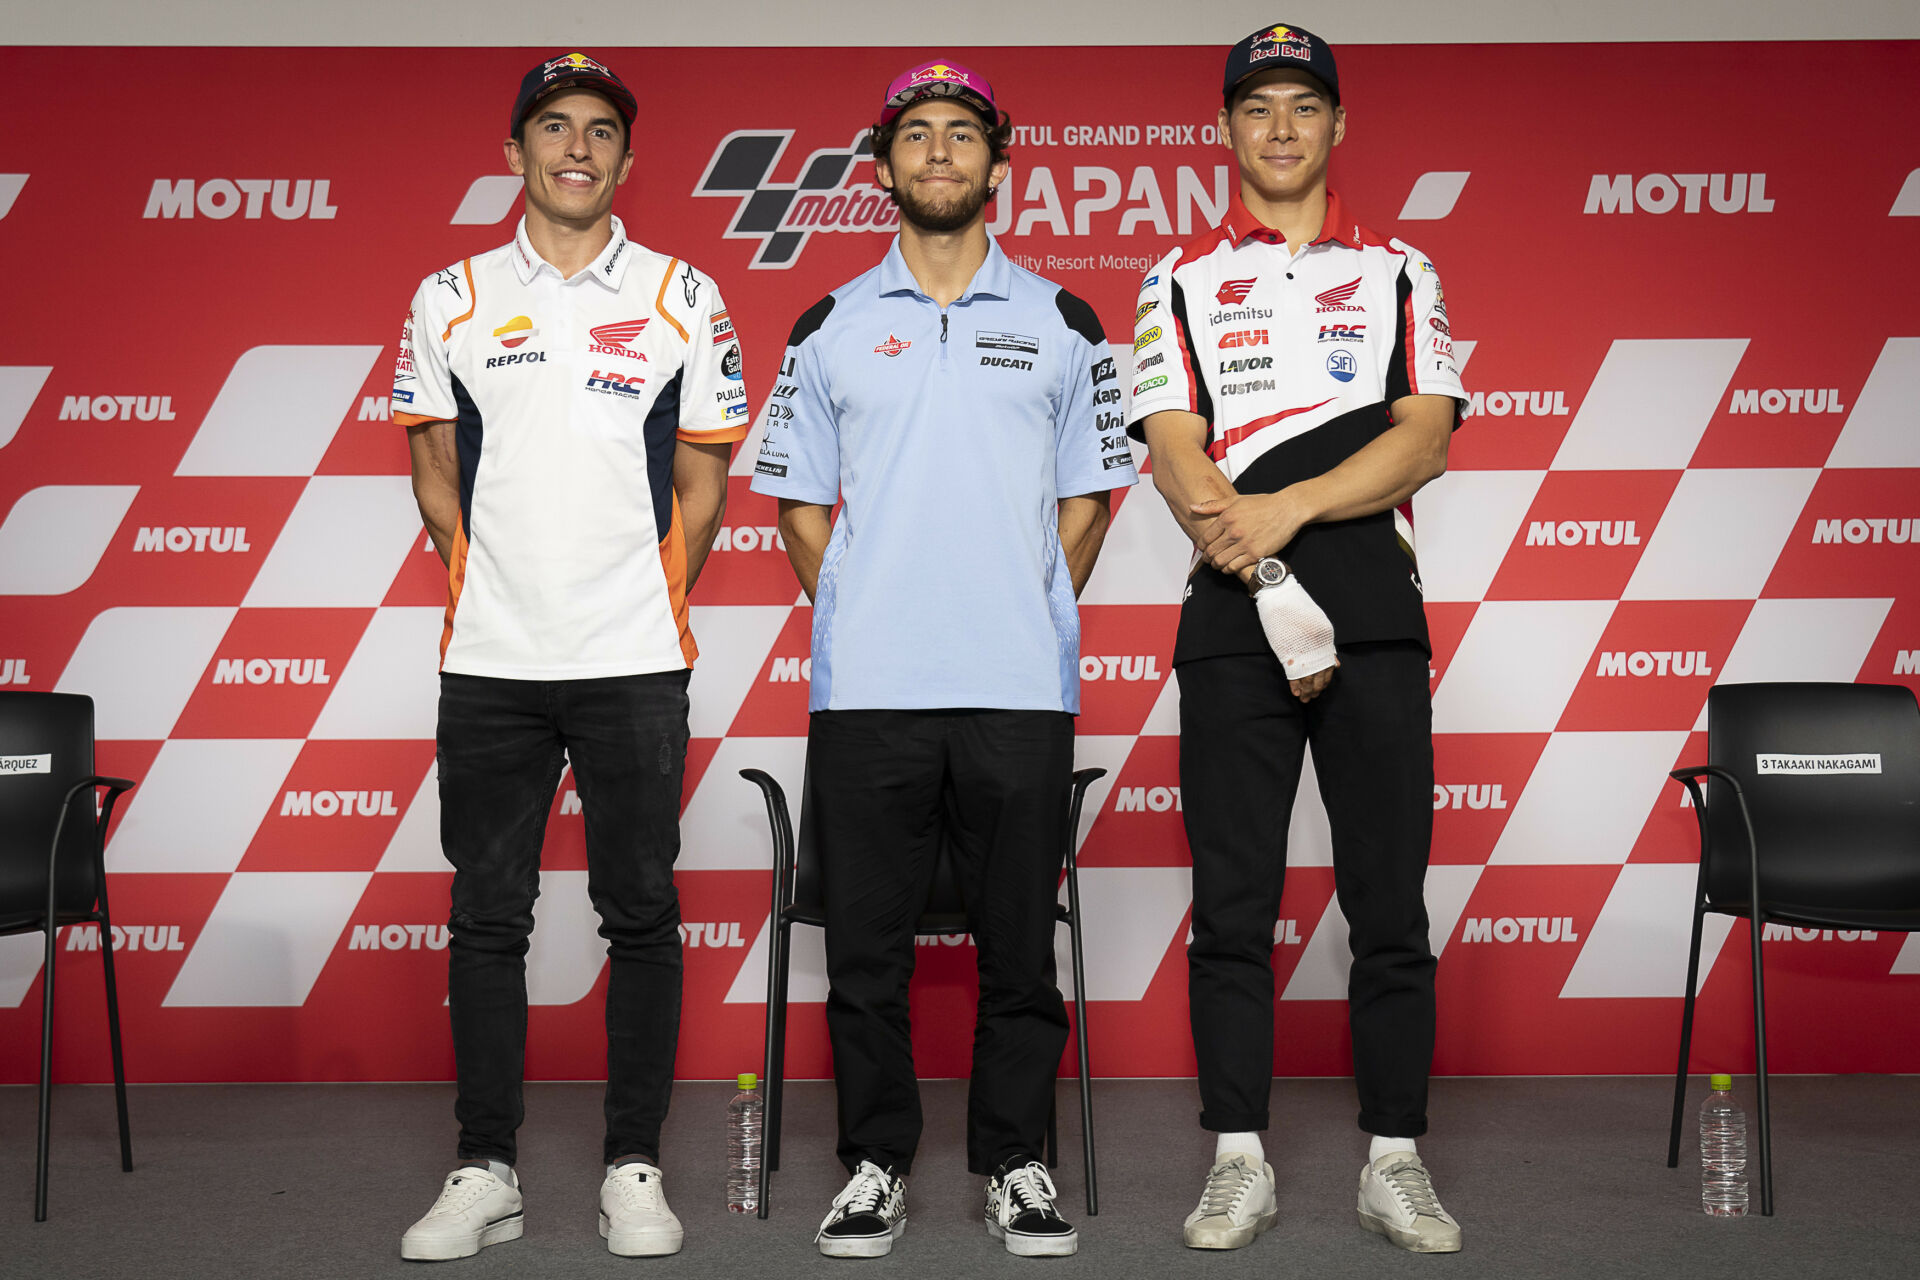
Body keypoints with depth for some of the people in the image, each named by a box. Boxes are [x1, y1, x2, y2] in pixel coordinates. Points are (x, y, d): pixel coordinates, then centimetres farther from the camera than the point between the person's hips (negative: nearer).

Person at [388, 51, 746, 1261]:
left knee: (641, 911, 3)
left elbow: (702, 482, 8)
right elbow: (436, 470, 14)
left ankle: (636, 1169, 14)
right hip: (490, 660, 1)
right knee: (487, 917, 6)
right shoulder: (451, 299, 8)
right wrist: (491, 584, 8)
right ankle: (485, 1170, 16)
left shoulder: (684, 299, 5)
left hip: (635, 661, -1)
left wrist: (650, 601, 4)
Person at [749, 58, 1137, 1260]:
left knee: (1019, 937, 5)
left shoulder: (1061, 323, 9)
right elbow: (799, 500, 12)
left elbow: (1087, 495, 12)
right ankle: (878, 1164, 18)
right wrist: (858, 618, 4)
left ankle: (1016, 1161, 18)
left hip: (1022, 688, 0)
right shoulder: (832, 327, 10)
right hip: (866, 689, 0)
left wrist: (1031, 622, 5)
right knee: (868, 940, 4)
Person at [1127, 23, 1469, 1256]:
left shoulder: (1402, 271, 13)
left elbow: (1424, 437, 1)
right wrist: (1273, 590, -12)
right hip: (1232, 623, 0)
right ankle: (1240, 1165, 9)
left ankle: (1396, 1164, 11)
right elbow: (1176, 451, 0)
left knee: (1391, 905, 2)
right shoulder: (1181, 279, 12)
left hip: (1377, 617, 0)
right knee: (1233, 906, 1)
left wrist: (1289, 506, -14)